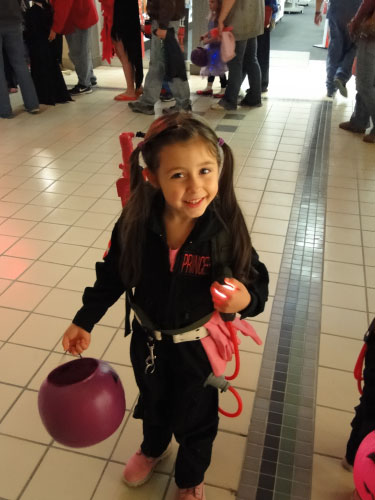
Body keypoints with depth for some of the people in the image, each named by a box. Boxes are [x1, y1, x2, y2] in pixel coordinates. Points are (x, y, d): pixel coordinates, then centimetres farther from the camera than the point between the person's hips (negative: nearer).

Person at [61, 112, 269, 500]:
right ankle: (153, 448, 68)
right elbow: (114, 274, -6)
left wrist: (247, 298, -39)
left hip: (198, 346, -2)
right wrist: (84, 320, -2)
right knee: (152, 403, 32)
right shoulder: (136, 222, -22)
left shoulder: (225, 227, -28)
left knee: (195, 417, 23)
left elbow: (256, 279, -16)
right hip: (147, 339, 3)